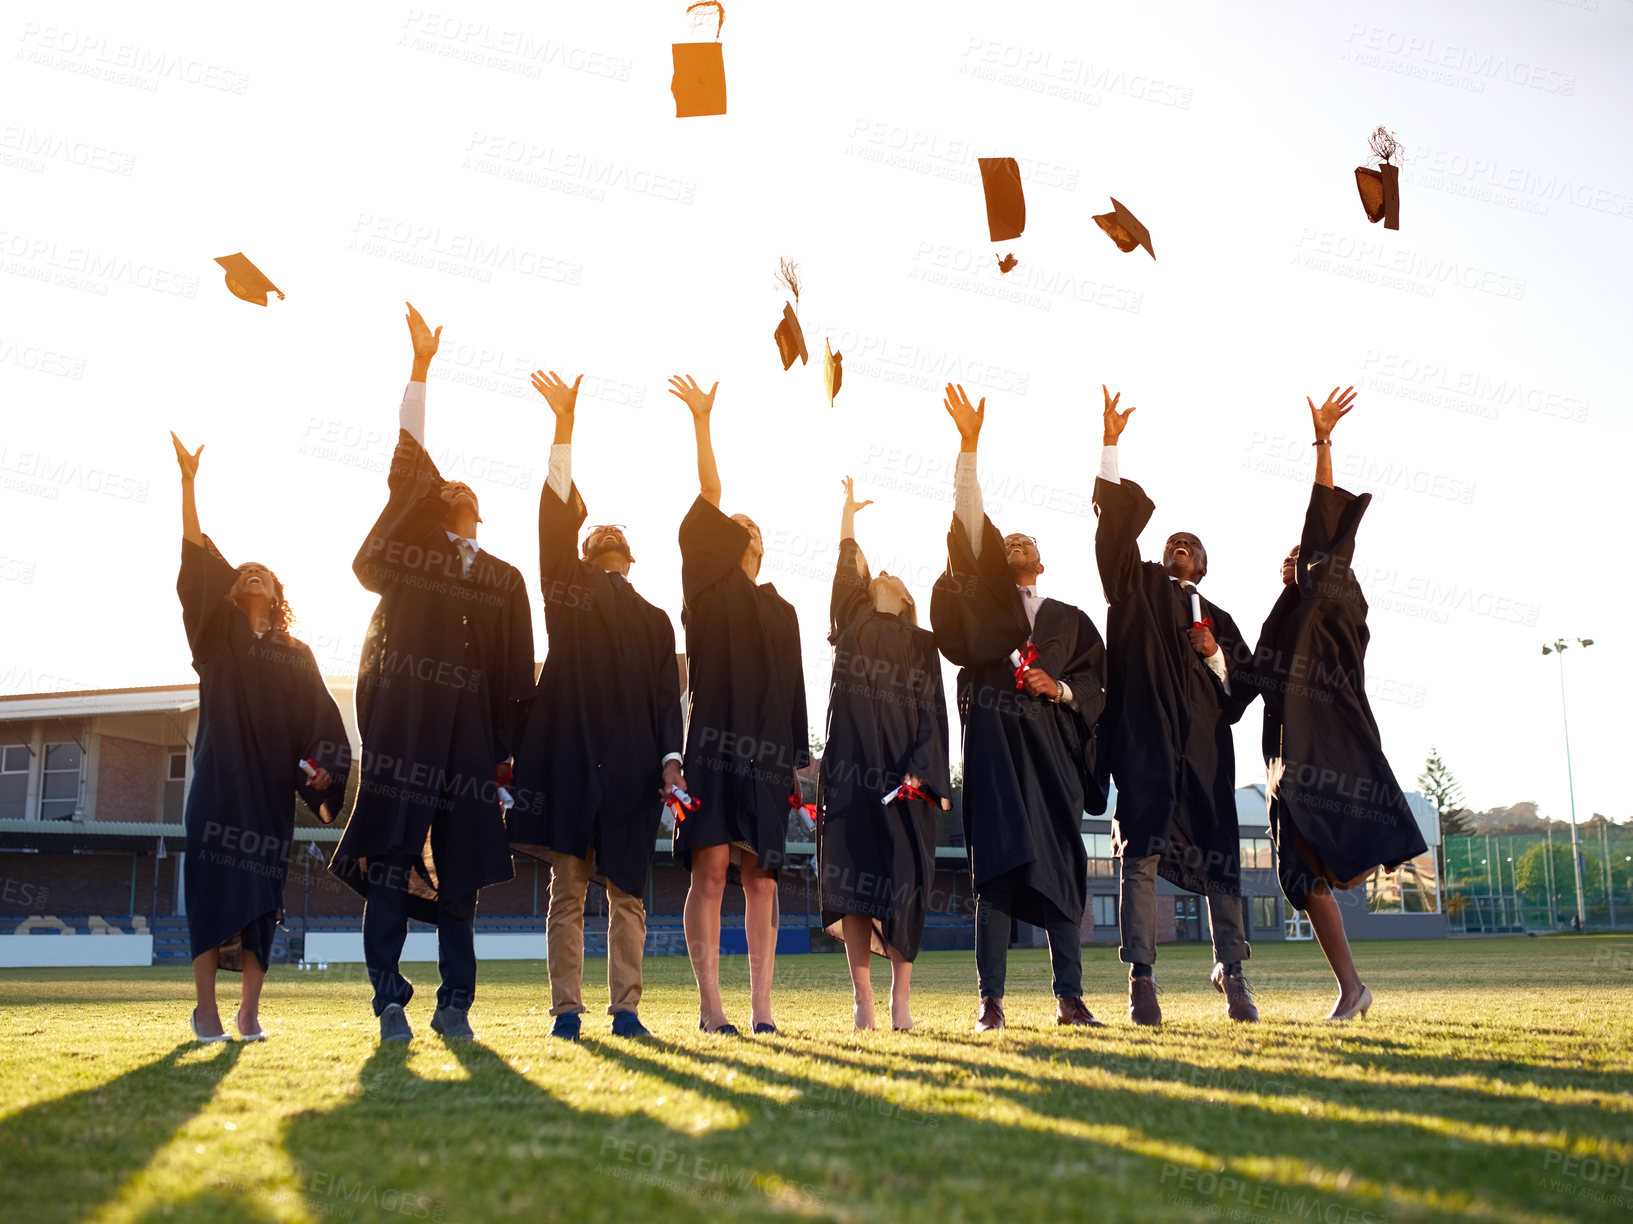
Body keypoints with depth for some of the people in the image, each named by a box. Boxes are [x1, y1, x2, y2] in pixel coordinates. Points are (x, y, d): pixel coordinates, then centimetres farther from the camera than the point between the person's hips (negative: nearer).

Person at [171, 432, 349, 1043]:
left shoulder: (297, 655, 15)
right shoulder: (218, 634, 11)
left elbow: (319, 717, 7)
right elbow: (199, 561, 1)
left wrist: (321, 777, -9)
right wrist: (188, 484, -6)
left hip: (272, 784, 2)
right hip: (220, 778, -1)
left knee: (262, 890, -2)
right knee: (212, 883, -8)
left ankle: (249, 1011, 1)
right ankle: (206, 1009, -6)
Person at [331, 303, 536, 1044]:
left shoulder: (505, 579, 15)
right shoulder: (407, 547, 11)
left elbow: (516, 671, 12)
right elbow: (408, 463, 3)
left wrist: (510, 747, 4)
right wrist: (420, 367, -2)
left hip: (467, 732, 2)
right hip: (402, 725, -2)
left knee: (458, 871, 4)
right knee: (390, 862, -4)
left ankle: (455, 1005, 11)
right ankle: (390, 1003, 1)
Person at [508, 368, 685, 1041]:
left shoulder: (655, 621, 19)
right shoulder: (569, 588, 14)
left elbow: (666, 696, 13)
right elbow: (555, 513, 3)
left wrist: (669, 758, -2)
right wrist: (564, 425, -5)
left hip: (630, 765, 2)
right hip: (569, 754, -1)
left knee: (626, 891, 2)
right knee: (568, 889, -1)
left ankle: (626, 1009, 5)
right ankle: (567, 1009, 2)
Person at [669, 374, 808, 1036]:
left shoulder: (782, 611, 20)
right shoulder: (709, 590, 8)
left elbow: (793, 689, 17)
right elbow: (708, 501, -2)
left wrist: (796, 760, 10)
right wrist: (701, 422, -10)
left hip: (767, 751, 4)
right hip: (715, 740, -4)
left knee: (760, 878, 2)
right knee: (711, 870, -8)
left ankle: (761, 1006, 3)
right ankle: (710, 1005, -5)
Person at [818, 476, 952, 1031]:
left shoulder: (921, 644, 16)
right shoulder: (852, 625, 20)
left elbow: (932, 711, 6)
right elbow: (847, 566, 9)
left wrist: (923, 773, -7)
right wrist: (848, 511, 11)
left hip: (902, 770, -1)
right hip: (850, 766, 1)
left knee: (903, 879, -7)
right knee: (852, 876, -5)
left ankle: (901, 996, -3)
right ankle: (863, 1000, -3)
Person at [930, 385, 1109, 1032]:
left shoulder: (1071, 619, 21)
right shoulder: (986, 599, 14)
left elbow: (1095, 681, 14)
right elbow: (969, 521, 5)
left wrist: (1061, 689, -8)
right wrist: (969, 443, -2)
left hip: (1051, 742, 2)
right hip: (994, 736, -2)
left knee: (1061, 864, -2)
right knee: (997, 861, -9)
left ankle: (1069, 997, 2)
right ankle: (991, 1000, -9)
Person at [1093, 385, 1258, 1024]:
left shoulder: (1219, 619, 23)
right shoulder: (1139, 587, 17)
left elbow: (1244, 688, 19)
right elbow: (1117, 520, 6)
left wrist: (1216, 659, -1)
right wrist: (1110, 444, 0)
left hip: (1204, 742, 3)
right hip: (1145, 736, -3)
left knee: (1219, 857, 0)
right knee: (1140, 853, -11)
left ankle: (1232, 976, 7)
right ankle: (1141, 979, -14)